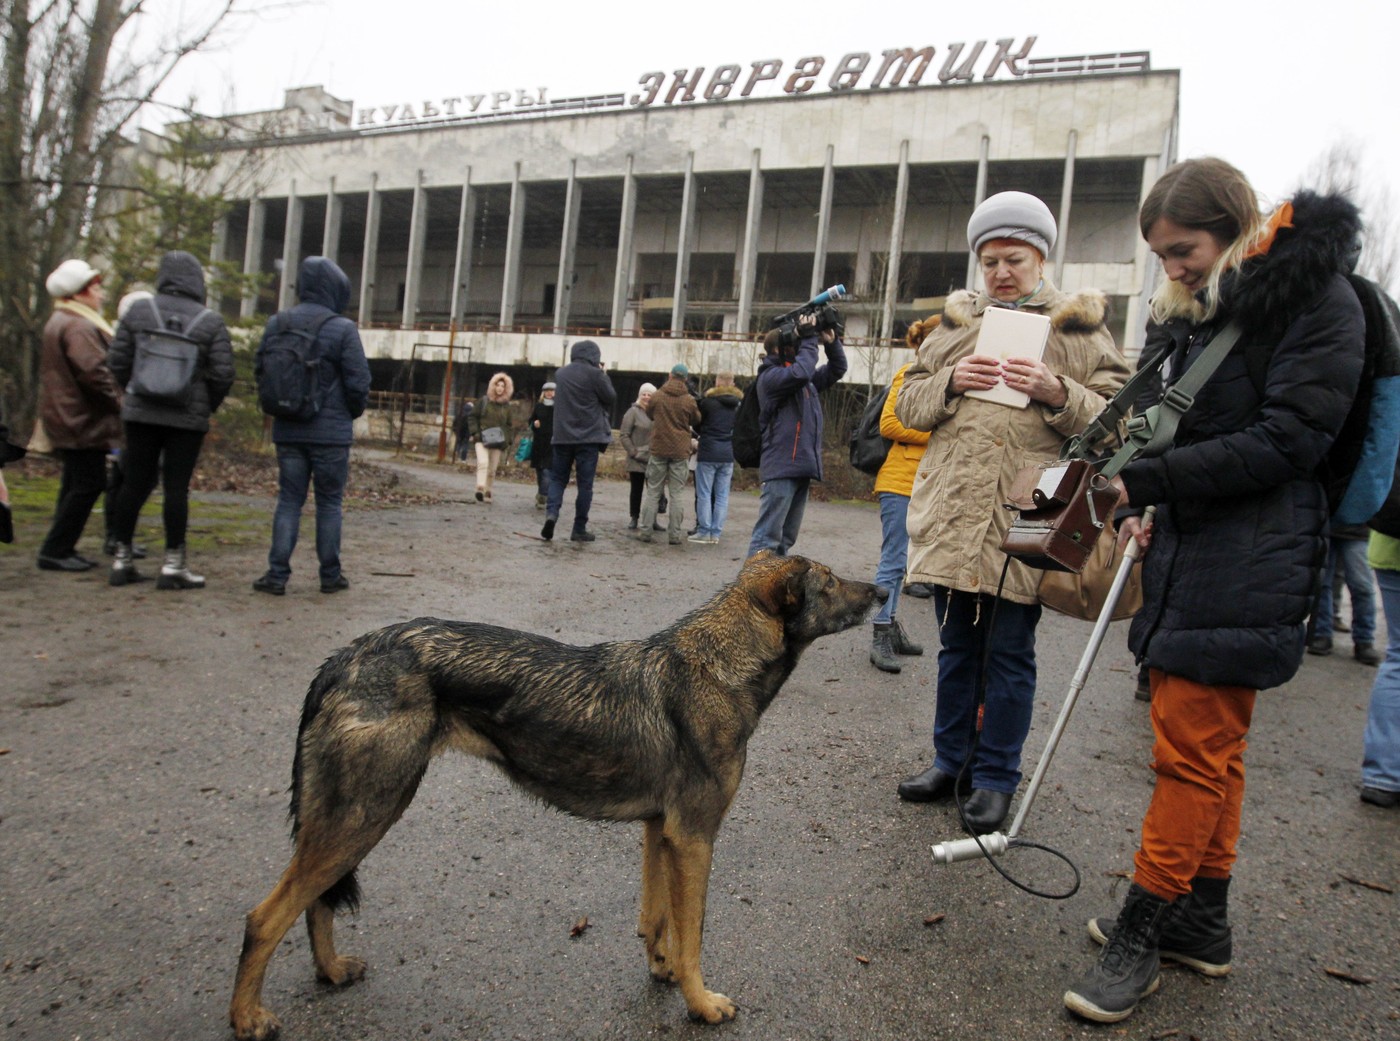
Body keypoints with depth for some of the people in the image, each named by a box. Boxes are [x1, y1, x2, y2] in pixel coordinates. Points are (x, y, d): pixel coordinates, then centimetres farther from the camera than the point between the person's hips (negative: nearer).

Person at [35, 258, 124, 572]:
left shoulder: (60, 322, 20)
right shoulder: (78, 327, -16)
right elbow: (93, 372, -25)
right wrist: (118, 401, -14)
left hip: (70, 417, 11)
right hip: (82, 420, -11)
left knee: (76, 485, 15)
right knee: (89, 484, -7)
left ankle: (61, 549, 20)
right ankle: (55, 551, -3)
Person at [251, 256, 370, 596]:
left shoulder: (277, 323, 4)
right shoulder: (342, 329, -12)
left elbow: (260, 368, 10)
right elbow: (358, 382, -11)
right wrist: (353, 412, 8)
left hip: (287, 430, 4)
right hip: (331, 432, -4)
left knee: (289, 499, 10)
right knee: (329, 502, 6)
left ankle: (277, 574, 6)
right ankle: (330, 575, 13)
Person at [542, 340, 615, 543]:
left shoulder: (561, 373, 10)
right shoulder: (594, 374, -9)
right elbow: (611, 398, -2)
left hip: (563, 436, 4)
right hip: (589, 436, -4)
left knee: (558, 478, 13)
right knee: (585, 483, 2)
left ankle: (551, 512, -11)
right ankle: (579, 529, 4)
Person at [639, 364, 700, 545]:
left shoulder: (656, 396, -2)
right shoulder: (689, 400, -5)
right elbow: (696, 421, 9)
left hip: (659, 449, 1)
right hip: (680, 451, -1)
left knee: (652, 492, 9)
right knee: (676, 494, 3)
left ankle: (646, 531, 7)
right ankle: (674, 534, 3)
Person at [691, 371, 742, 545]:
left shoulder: (709, 401, -5)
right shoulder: (738, 404, 8)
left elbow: (698, 422, 6)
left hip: (708, 453, -4)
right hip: (728, 454, 4)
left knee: (704, 493, 2)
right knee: (722, 495, 6)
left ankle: (704, 532, 1)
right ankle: (716, 533, 6)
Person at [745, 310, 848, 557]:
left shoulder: (808, 381, 21)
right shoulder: (769, 376, -5)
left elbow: (836, 370, 29)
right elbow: (800, 372, -22)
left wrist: (832, 342, 13)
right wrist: (809, 338, -9)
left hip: (802, 468, 9)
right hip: (780, 468, -9)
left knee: (786, 538, 11)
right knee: (767, 537, -11)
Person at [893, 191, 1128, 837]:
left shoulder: (1079, 328, 6)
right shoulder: (955, 323, 15)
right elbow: (908, 404, 11)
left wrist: (1057, 393, -17)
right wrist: (951, 382, -8)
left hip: (1023, 518, -3)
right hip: (951, 513, 3)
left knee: (1009, 654, 5)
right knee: (957, 646, 14)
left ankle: (996, 777, 19)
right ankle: (952, 759, 29)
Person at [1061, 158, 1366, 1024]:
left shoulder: (1316, 295, -8)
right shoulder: (1208, 308, 16)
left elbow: (1289, 438, -16)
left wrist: (1150, 482, -18)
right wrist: (1153, 509, 5)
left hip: (1250, 562, -8)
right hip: (1195, 551, 8)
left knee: (1192, 747, -5)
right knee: (1213, 744, 15)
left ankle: (1145, 927, 8)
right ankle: (1202, 922, 27)